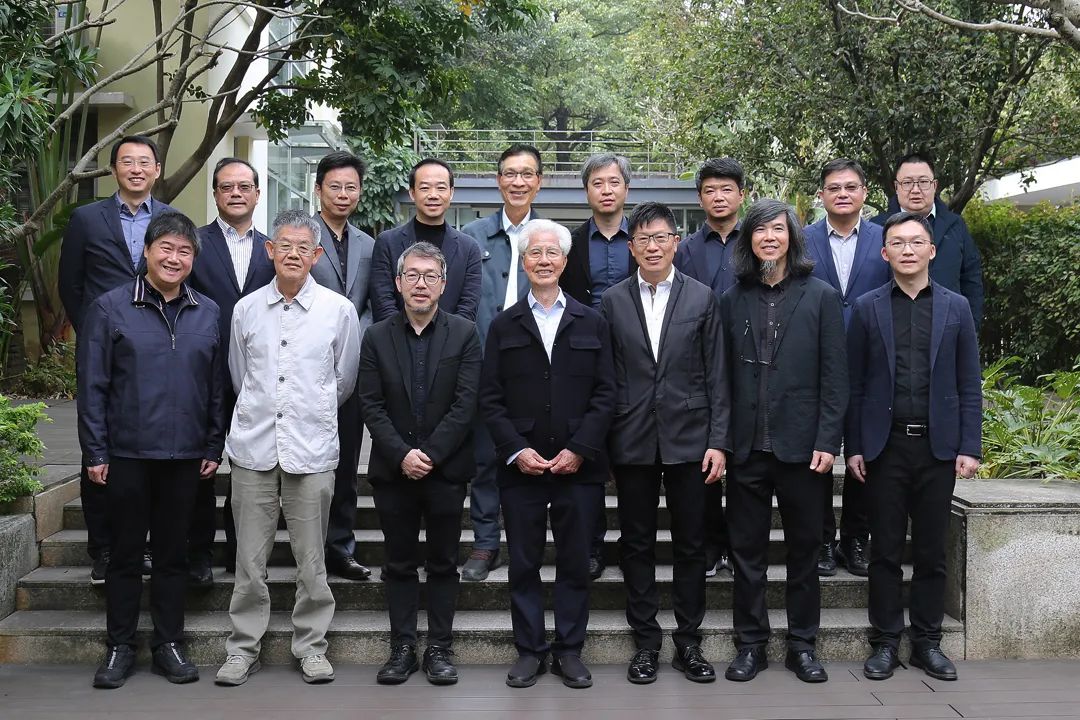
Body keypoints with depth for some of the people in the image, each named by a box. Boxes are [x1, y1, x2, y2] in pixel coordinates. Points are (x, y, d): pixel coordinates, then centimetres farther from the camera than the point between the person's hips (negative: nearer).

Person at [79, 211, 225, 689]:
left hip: (185, 455, 2)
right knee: (126, 552, 7)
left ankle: (168, 644, 21)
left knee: (173, 553, 10)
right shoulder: (110, 308, -2)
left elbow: (217, 386, 8)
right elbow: (92, 386, -3)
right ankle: (119, 648, 18)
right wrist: (95, 451, -6)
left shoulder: (208, 313, 6)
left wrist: (214, 448, 4)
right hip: (127, 453, -2)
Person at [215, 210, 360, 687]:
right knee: (249, 558, 6)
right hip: (254, 447, 1)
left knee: (311, 559, 5)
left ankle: (311, 645, 18)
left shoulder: (339, 310, 0)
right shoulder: (246, 309, 5)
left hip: (312, 449, -1)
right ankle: (244, 646, 17)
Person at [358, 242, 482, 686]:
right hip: (392, 470, 1)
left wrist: (430, 455, -13)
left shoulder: (464, 334, -1)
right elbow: (371, 405, -1)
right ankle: (402, 649, 16)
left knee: (443, 563, 7)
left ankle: (440, 649, 15)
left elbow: (465, 403, -7)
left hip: (446, 468, -1)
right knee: (399, 563, 8)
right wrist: (402, 455, -13)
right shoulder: (377, 337, 4)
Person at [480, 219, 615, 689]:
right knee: (523, 564, 5)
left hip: (578, 466, 0)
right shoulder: (503, 326, 7)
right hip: (520, 468, 0)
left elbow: (605, 393, 2)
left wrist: (580, 449, -8)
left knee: (575, 563, 6)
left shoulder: (592, 324, 8)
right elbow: (490, 398, 3)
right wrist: (516, 451, -9)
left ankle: (569, 651, 16)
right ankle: (529, 651, 16)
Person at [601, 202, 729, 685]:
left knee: (691, 545, 6)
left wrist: (718, 441, -4)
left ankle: (688, 642, 18)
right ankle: (646, 642, 18)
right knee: (637, 546, 7)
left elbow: (717, 376, 1)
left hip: (688, 439, 0)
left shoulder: (702, 298, 2)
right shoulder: (612, 301, 3)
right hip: (632, 441, 1)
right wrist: (600, 444, 0)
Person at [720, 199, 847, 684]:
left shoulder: (820, 297, 2)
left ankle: (802, 645, 19)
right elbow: (725, 375, 6)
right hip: (747, 446, 2)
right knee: (747, 551, 7)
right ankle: (750, 644, 18)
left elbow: (834, 376, -1)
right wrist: (720, 439, -1)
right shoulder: (733, 301, 8)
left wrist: (827, 441, -9)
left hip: (801, 445, -1)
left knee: (804, 549, 8)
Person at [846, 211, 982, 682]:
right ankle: (885, 642, 14)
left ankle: (927, 642, 18)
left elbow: (969, 384, 5)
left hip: (938, 445, 1)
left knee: (932, 550, 7)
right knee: (886, 549, 5)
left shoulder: (956, 308, 5)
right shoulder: (867, 308, 3)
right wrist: (853, 446, -1)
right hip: (885, 445, -1)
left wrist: (969, 447, -1)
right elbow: (855, 383, 3)